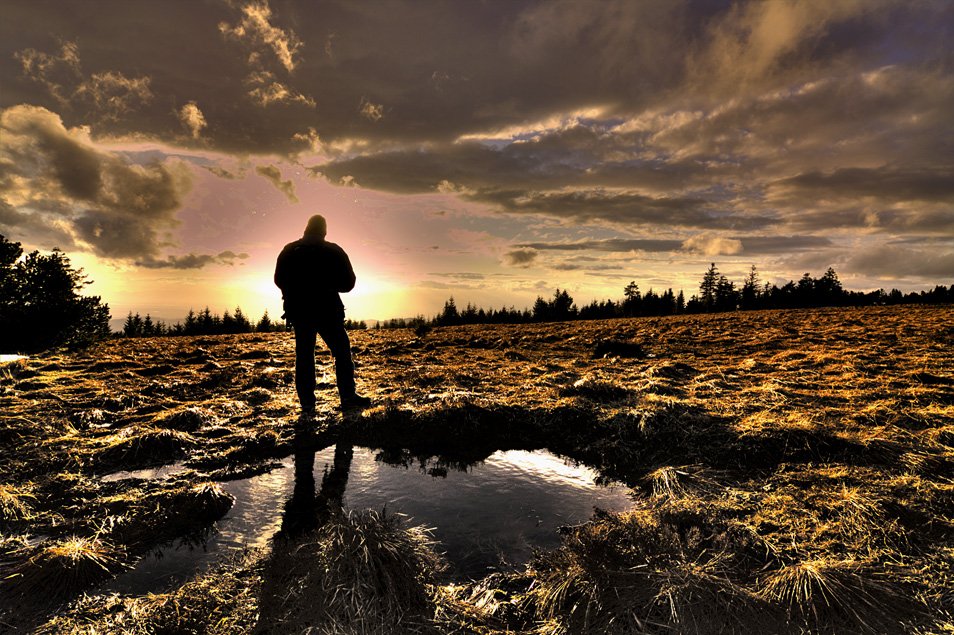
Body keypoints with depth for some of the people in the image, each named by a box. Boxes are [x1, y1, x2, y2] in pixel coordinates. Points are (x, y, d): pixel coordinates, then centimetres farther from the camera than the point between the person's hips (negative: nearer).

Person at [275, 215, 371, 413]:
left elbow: (279, 280, 11)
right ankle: (348, 396, -2)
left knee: (304, 355, 8)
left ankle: (306, 403, 5)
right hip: (326, 311, -3)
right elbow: (348, 283, 1)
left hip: (298, 312, 3)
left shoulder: (289, 251, 6)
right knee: (342, 351, 5)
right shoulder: (334, 251, -2)